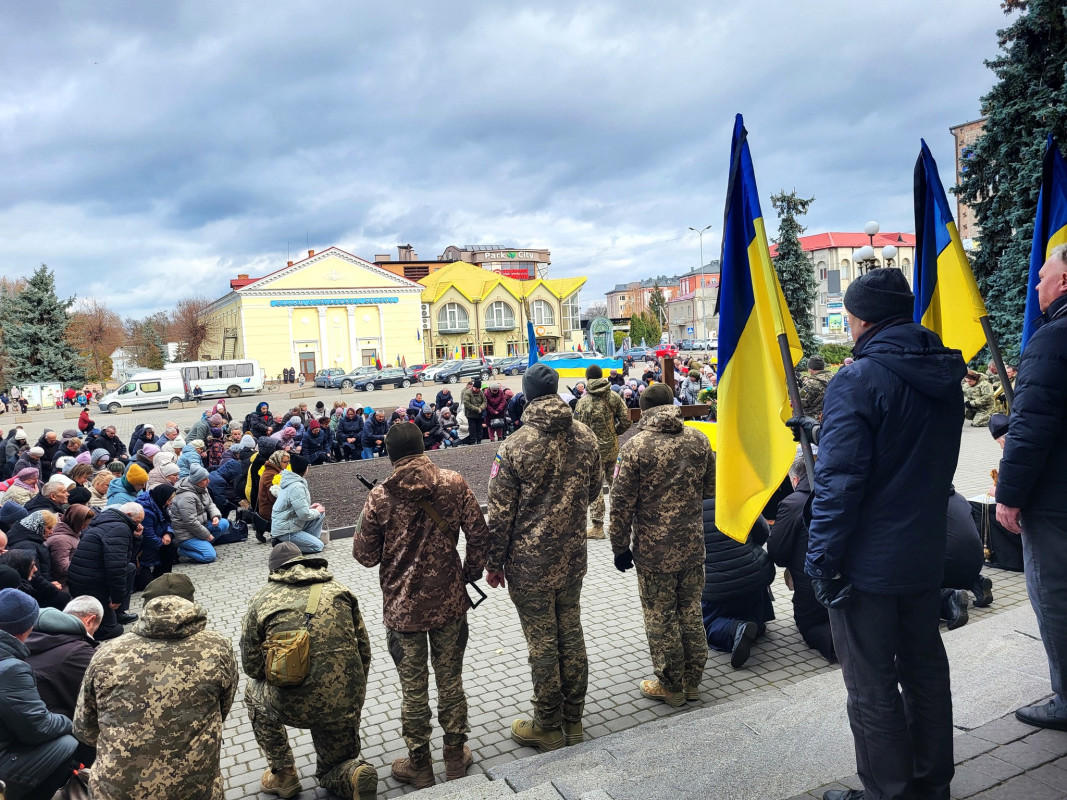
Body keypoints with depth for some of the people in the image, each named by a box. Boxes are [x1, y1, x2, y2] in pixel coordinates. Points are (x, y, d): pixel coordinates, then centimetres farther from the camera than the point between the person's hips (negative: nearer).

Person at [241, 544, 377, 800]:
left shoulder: (262, 599, 3)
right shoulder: (339, 590, 9)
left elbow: (252, 666, 10)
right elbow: (363, 650, 12)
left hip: (294, 706, -3)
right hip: (347, 703, 3)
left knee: (253, 692, 33)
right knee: (332, 775, 30)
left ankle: (282, 774, 31)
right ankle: (353, 774, -3)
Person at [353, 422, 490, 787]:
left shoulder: (379, 497, -14)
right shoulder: (454, 484, -9)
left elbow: (365, 556, -6)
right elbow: (479, 536, -7)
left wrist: (365, 522, 11)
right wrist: (469, 575, 8)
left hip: (402, 607, -1)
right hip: (449, 601, 2)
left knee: (413, 688, 14)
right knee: (450, 679, 17)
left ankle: (419, 765, 30)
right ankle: (456, 756, 32)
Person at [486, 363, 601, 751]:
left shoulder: (514, 446, -17)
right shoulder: (586, 436, -3)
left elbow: (500, 512, -13)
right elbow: (594, 489, 11)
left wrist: (494, 563, -2)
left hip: (529, 562, -4)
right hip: (573, 555, 5)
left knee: (541, 641, 7)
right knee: (571, 632, 16)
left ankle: (548, 726, 22)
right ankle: (573, 719, 30)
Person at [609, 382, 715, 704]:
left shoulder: (635, 447, -13)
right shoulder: (699, 440, 0)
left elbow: (622, 503, -12)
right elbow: (711, 490, 10)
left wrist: (620, 547, -2)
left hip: (653, 550, -4)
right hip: (693, 545, 5)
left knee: (660, 618, 9)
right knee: (691, 613, 18)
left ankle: (670, 685, 22)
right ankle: (692, 681, 31)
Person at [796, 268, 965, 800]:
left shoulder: (859, 381, -20)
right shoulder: (944, 376, 5)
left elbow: (838, 481, -23)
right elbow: (940, 464, 15)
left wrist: (821, 559, -16)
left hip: (868, 563, -8)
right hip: (926, 556, 8)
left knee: (872, 688, 6)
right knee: (926, 670, 21)